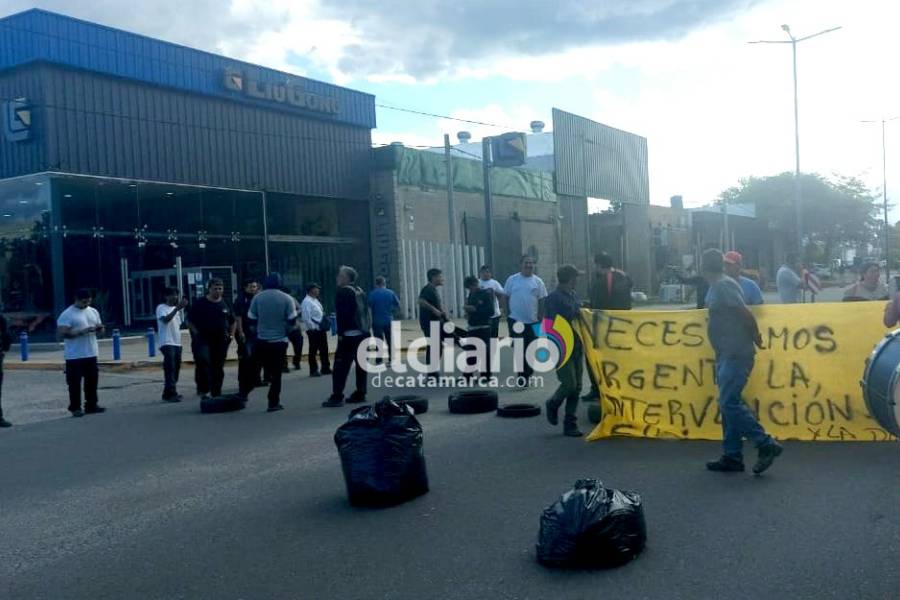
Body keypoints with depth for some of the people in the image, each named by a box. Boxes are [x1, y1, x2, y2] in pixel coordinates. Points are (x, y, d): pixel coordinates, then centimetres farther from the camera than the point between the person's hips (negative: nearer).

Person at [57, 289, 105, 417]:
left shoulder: (93, 311, 11)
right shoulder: (67, 314, -10)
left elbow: (100, 328, 19)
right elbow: (62, 333, -18)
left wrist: (100, 328, -6)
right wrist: (82, 331, -25)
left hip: (91, 354, 6)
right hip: (74, 356, -6)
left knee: (92, 380, 11)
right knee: (75, 382, -1)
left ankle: (91, 405, 20)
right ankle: (75, 408, 5)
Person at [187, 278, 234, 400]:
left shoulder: (225, 304, 10)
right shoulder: (199, 303, -1)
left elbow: (232, 322, 20)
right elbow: (190, 321, 3)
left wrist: (231, 335, 8)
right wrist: (197, 334, -7)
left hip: (221, 341, 3)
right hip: (204, 339, -3)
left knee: (218, 368, 8)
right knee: (203, 360, -27)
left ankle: (217, 394, 19)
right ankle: (204, 389, -18)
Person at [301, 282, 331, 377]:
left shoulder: (315, 300, 15)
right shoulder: (307, 302, -14)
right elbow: (306, 317, -20)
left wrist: (325, 325, 11)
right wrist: (314, 327, -19)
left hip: (321, 329, 9)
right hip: (313, 330, -9)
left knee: (324, 349, 14)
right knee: (313, 350, 1)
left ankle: (325, 368, 23)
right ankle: (314, 371, 9)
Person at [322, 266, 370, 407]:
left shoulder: (343, 292, -11)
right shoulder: (360, 291, 15)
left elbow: (342, 314, -17)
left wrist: (340, 333, -15)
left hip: (349, 335, -9)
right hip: (364, 332, 9)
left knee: (341, 365, -6)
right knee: (361, 363, 11)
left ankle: (337, 397, -8)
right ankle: (360, 394, 15)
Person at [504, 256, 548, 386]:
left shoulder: (538, 281, 2)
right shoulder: (512, 279, 1)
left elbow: (542, 301, 4)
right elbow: (506, 298, 5)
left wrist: (540, 318, 0)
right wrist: (508, 313, -2)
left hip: (533, 321, 1)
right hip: (515, 320, -1)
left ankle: (525, 375, 19)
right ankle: (523, 375, 4)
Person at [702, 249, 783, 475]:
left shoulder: (723, 285, -13)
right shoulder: (717, 286, 15)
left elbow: (746, 313, -17)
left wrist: (756, 338, -6)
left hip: (736, 355, -10)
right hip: (726, 355, 10)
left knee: (729, 403, -12)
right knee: (728, 404, 9)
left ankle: (766, 445, -7)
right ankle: (732, 457, 13)